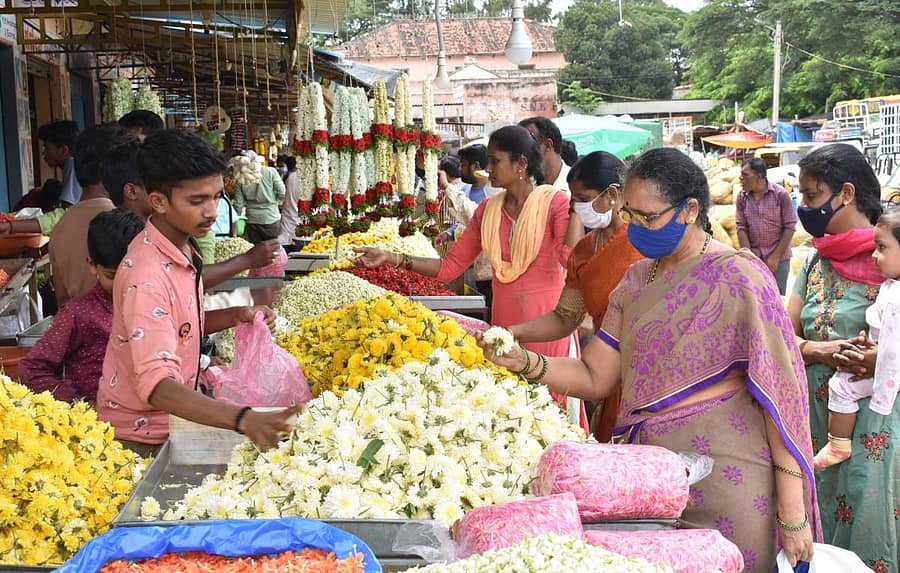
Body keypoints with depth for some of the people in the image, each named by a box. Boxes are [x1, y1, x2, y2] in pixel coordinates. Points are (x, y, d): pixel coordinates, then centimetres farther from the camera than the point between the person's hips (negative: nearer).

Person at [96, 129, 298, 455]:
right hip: (140, 441, -8)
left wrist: (236, 316, -4)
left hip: (173, 423, 8)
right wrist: (243, 419, -52)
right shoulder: (147, 275, -29)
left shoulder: (183, 249, 1)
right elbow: (156, 385, -38)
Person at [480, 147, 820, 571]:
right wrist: (525, 361, -11)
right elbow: (594, 378, 7)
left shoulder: (736, 277, -12)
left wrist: (792, 514, -17)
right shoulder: (637, 281, 8)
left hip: (726, 477, -6)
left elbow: (779, 392, -15)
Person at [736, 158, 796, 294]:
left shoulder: (780, 194, -7)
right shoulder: (742, 198, 1)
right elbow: (741, 228, 0)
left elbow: (789, 227, -7)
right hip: (753, 257, 2)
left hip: (779, 257, -2)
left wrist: (776, 257, -10)